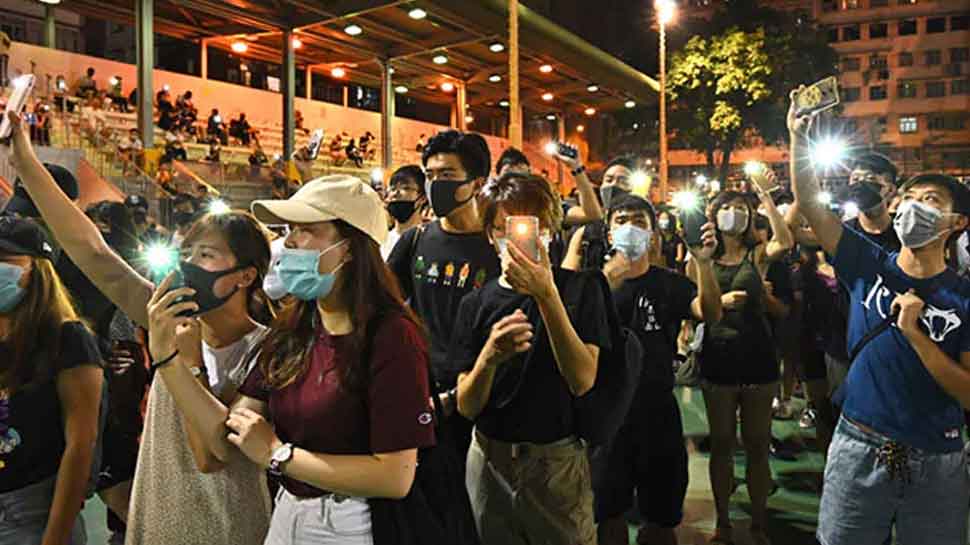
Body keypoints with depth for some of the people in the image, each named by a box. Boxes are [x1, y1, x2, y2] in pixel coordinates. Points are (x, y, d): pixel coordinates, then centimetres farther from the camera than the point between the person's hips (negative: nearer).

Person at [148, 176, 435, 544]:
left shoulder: (391, 336, -20)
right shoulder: (289, 331, -1)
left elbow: (395, 477, -24)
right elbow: (227, 442, -4)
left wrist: (277, 454, -18)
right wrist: (168, 358, -13)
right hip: (285, 514, 6)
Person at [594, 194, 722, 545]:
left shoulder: (670, 284, 2)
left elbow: (711, 315, -15)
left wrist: (703, 262, -32)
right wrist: (608, 281, -32)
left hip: (658, 413, 1)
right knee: (609, 515, 11)